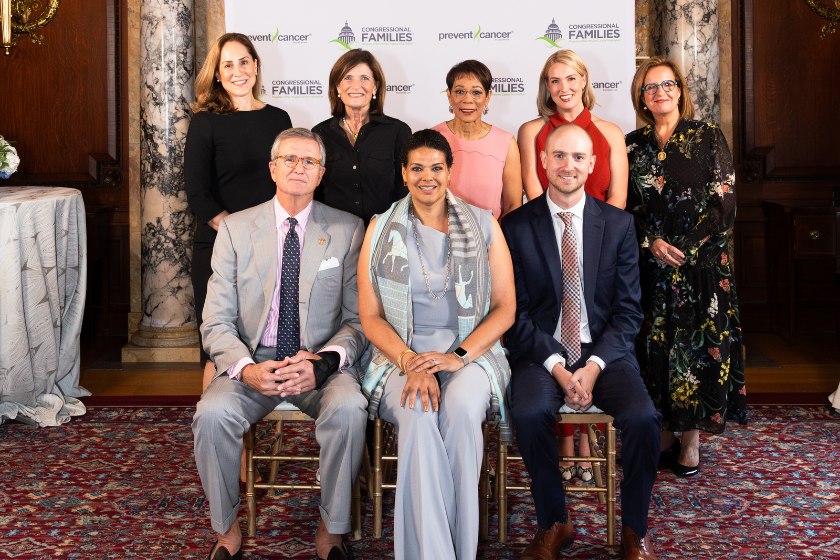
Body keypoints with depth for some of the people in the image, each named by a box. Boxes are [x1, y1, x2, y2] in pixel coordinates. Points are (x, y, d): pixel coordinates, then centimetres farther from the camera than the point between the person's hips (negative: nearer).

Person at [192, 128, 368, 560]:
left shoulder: (347, 230, 5)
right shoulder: (235, 228, 5)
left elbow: (359, 319, 2)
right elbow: (216, 322, 1)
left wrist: (323, 363, -18)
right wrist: (246, 369, -19)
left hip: (322, 365, 0)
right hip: (253, 363, 1)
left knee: (349, 408, -32)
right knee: (212, 413, -29)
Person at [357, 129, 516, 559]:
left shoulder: (483, 226, 8)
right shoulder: (381, 229, 8)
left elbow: (505, 308, 5)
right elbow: (370, 317, 4)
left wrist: (459, 356, -12)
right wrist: (410, 362, -15)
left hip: (471, 352, 0)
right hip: (400, 355, 0)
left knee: (460, 408, -34)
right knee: (418, 413, -34)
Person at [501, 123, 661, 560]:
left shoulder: (618, 224, 5)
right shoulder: (516, 226, 2)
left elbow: (628, 310, 3)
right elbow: (517, 313, -1)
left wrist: (594, 366, -12)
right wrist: (557, 367, -15)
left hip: (605, 352, 1)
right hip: (541, 352, -1)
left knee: (644, 418, -26)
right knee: (529, 412, -31)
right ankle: (554, 524, -8)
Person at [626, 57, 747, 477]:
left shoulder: (708, 138, 4)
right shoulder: (632, 145, 11)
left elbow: (724, 203, -3)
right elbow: (623, 207, 7)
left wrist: (685, 247, -11)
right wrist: (652, 242, -9)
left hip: (702, 261, -2)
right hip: (650, 265, 3)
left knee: (698, 344, -4)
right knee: (654, 344, 2)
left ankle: (692, 440, 5)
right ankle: (664, 434, 13)